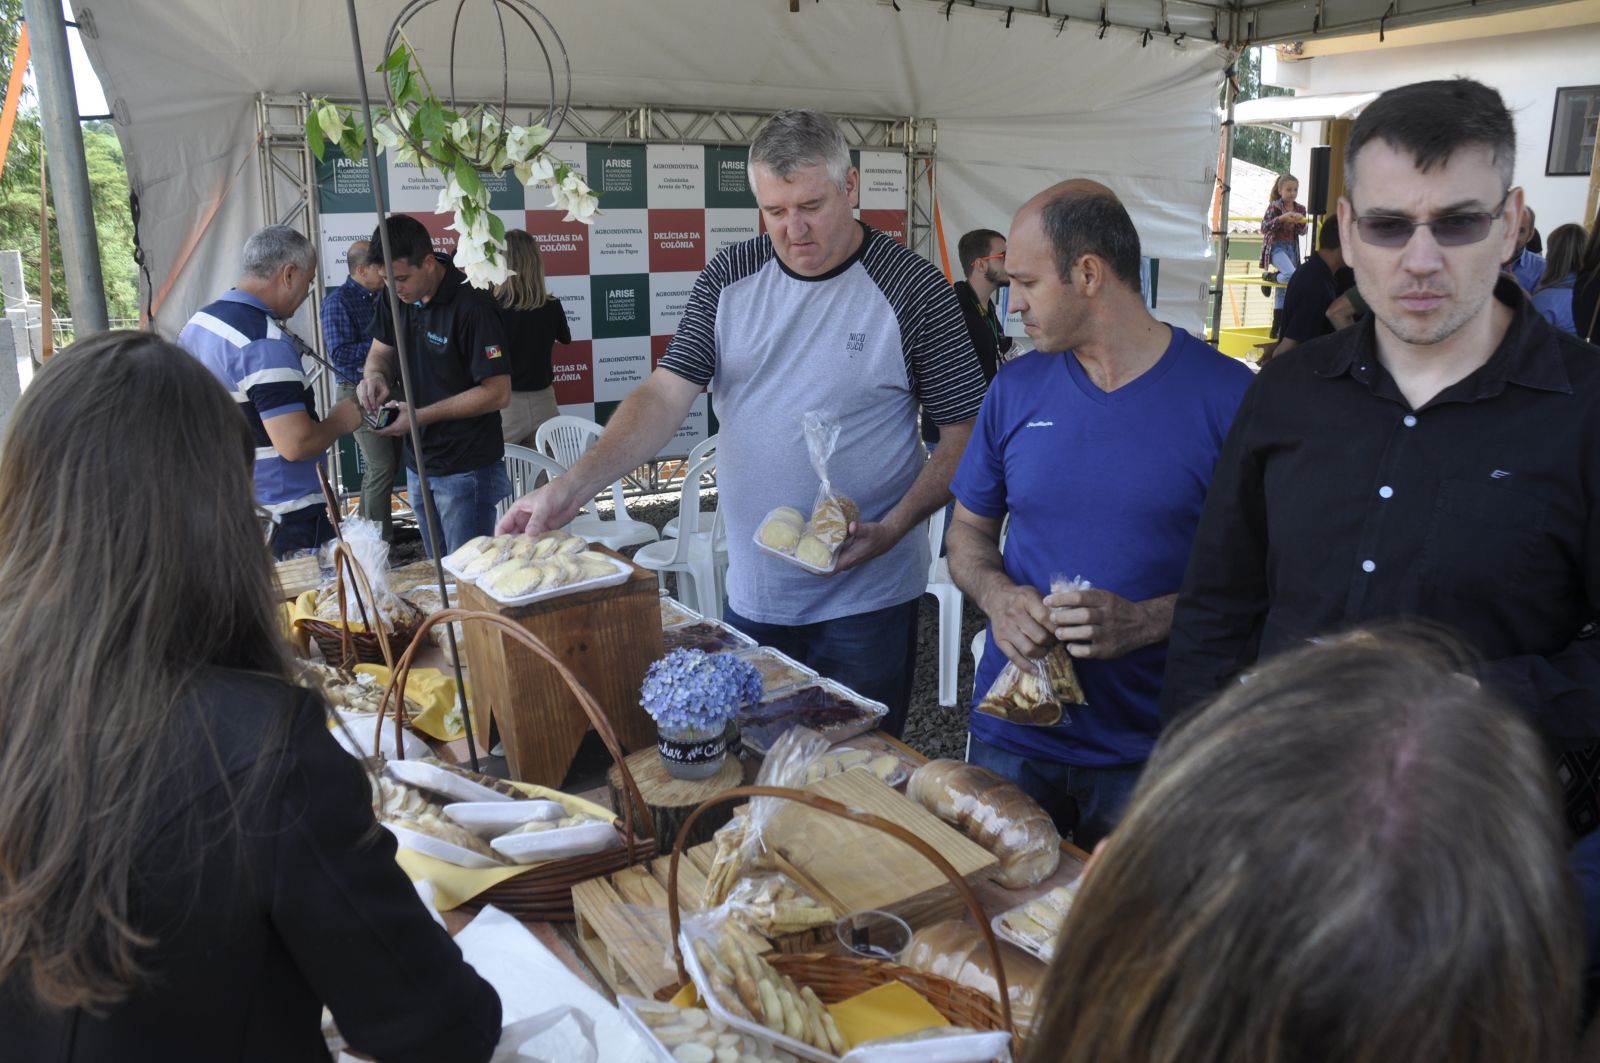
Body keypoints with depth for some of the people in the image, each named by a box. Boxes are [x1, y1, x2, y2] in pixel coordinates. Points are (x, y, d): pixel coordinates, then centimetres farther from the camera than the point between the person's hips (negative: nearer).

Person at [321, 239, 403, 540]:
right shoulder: (338, 301, -11)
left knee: (387, 464, 13)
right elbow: (340, 354, -20)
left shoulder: (380, 297, 11)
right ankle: (380, 538, -1)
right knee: (381, 467, -10)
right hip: (360, 392, -8)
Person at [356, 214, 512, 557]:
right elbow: (380, 352, 14)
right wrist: (375, 375, -11)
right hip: (418, 465, 7)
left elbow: (498, 393, -20)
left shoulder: (471, 305, -20)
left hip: (465, 471, -7)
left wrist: (422, 415, -22)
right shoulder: (396, 296, 2)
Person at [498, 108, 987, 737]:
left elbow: (964, 433, -6)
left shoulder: (914, 290, -9)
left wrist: (890, 530, -20)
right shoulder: (729, 279, 2)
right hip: (751, 594, 4)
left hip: (865, 601, -3)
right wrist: (571, 489, -18)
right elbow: (666, 395, -4)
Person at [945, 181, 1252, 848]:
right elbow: (970, 529, 11)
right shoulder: (1016, 389, 3)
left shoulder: (1227, 395, -10)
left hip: (1149, 749, -3)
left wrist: (1146, 621, -22)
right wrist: (998, 596, -10)